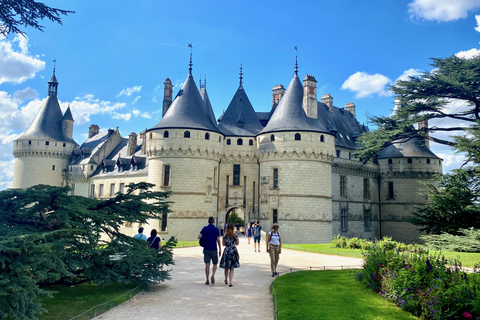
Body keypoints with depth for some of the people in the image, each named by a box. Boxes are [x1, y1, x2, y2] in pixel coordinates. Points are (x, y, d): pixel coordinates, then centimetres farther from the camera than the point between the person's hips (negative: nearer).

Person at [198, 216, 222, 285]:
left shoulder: (205, 228, 0)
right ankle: (213, 275, -11)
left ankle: (207, 280, 4)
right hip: (214, 250, -1)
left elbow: (199, 237, -8)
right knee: (215, 264, 12)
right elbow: (218, 240, -9)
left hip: (206, 249, 2)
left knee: (207, 265, 4)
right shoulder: (216, 229, -5)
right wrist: (220, 250, -4)